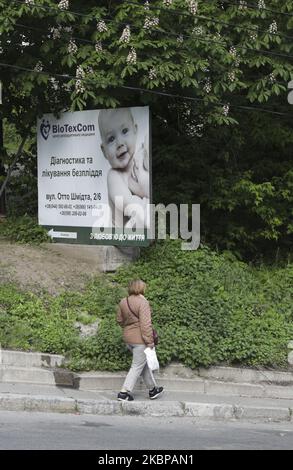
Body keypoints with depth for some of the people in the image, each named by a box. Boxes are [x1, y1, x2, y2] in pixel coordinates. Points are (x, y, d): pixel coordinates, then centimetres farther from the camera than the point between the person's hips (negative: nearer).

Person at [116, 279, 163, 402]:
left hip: (128, 338, 8)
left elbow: (120, 320, 15)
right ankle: (124, 392, 0)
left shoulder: (123, 302, 5)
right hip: (140, 339, -8)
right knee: (137, 366, 2)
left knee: (144, 363, 20)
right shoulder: (142, 302, -18)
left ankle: (153, 389, 30)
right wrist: (149, 341, -17)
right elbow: (146, 324, -21)